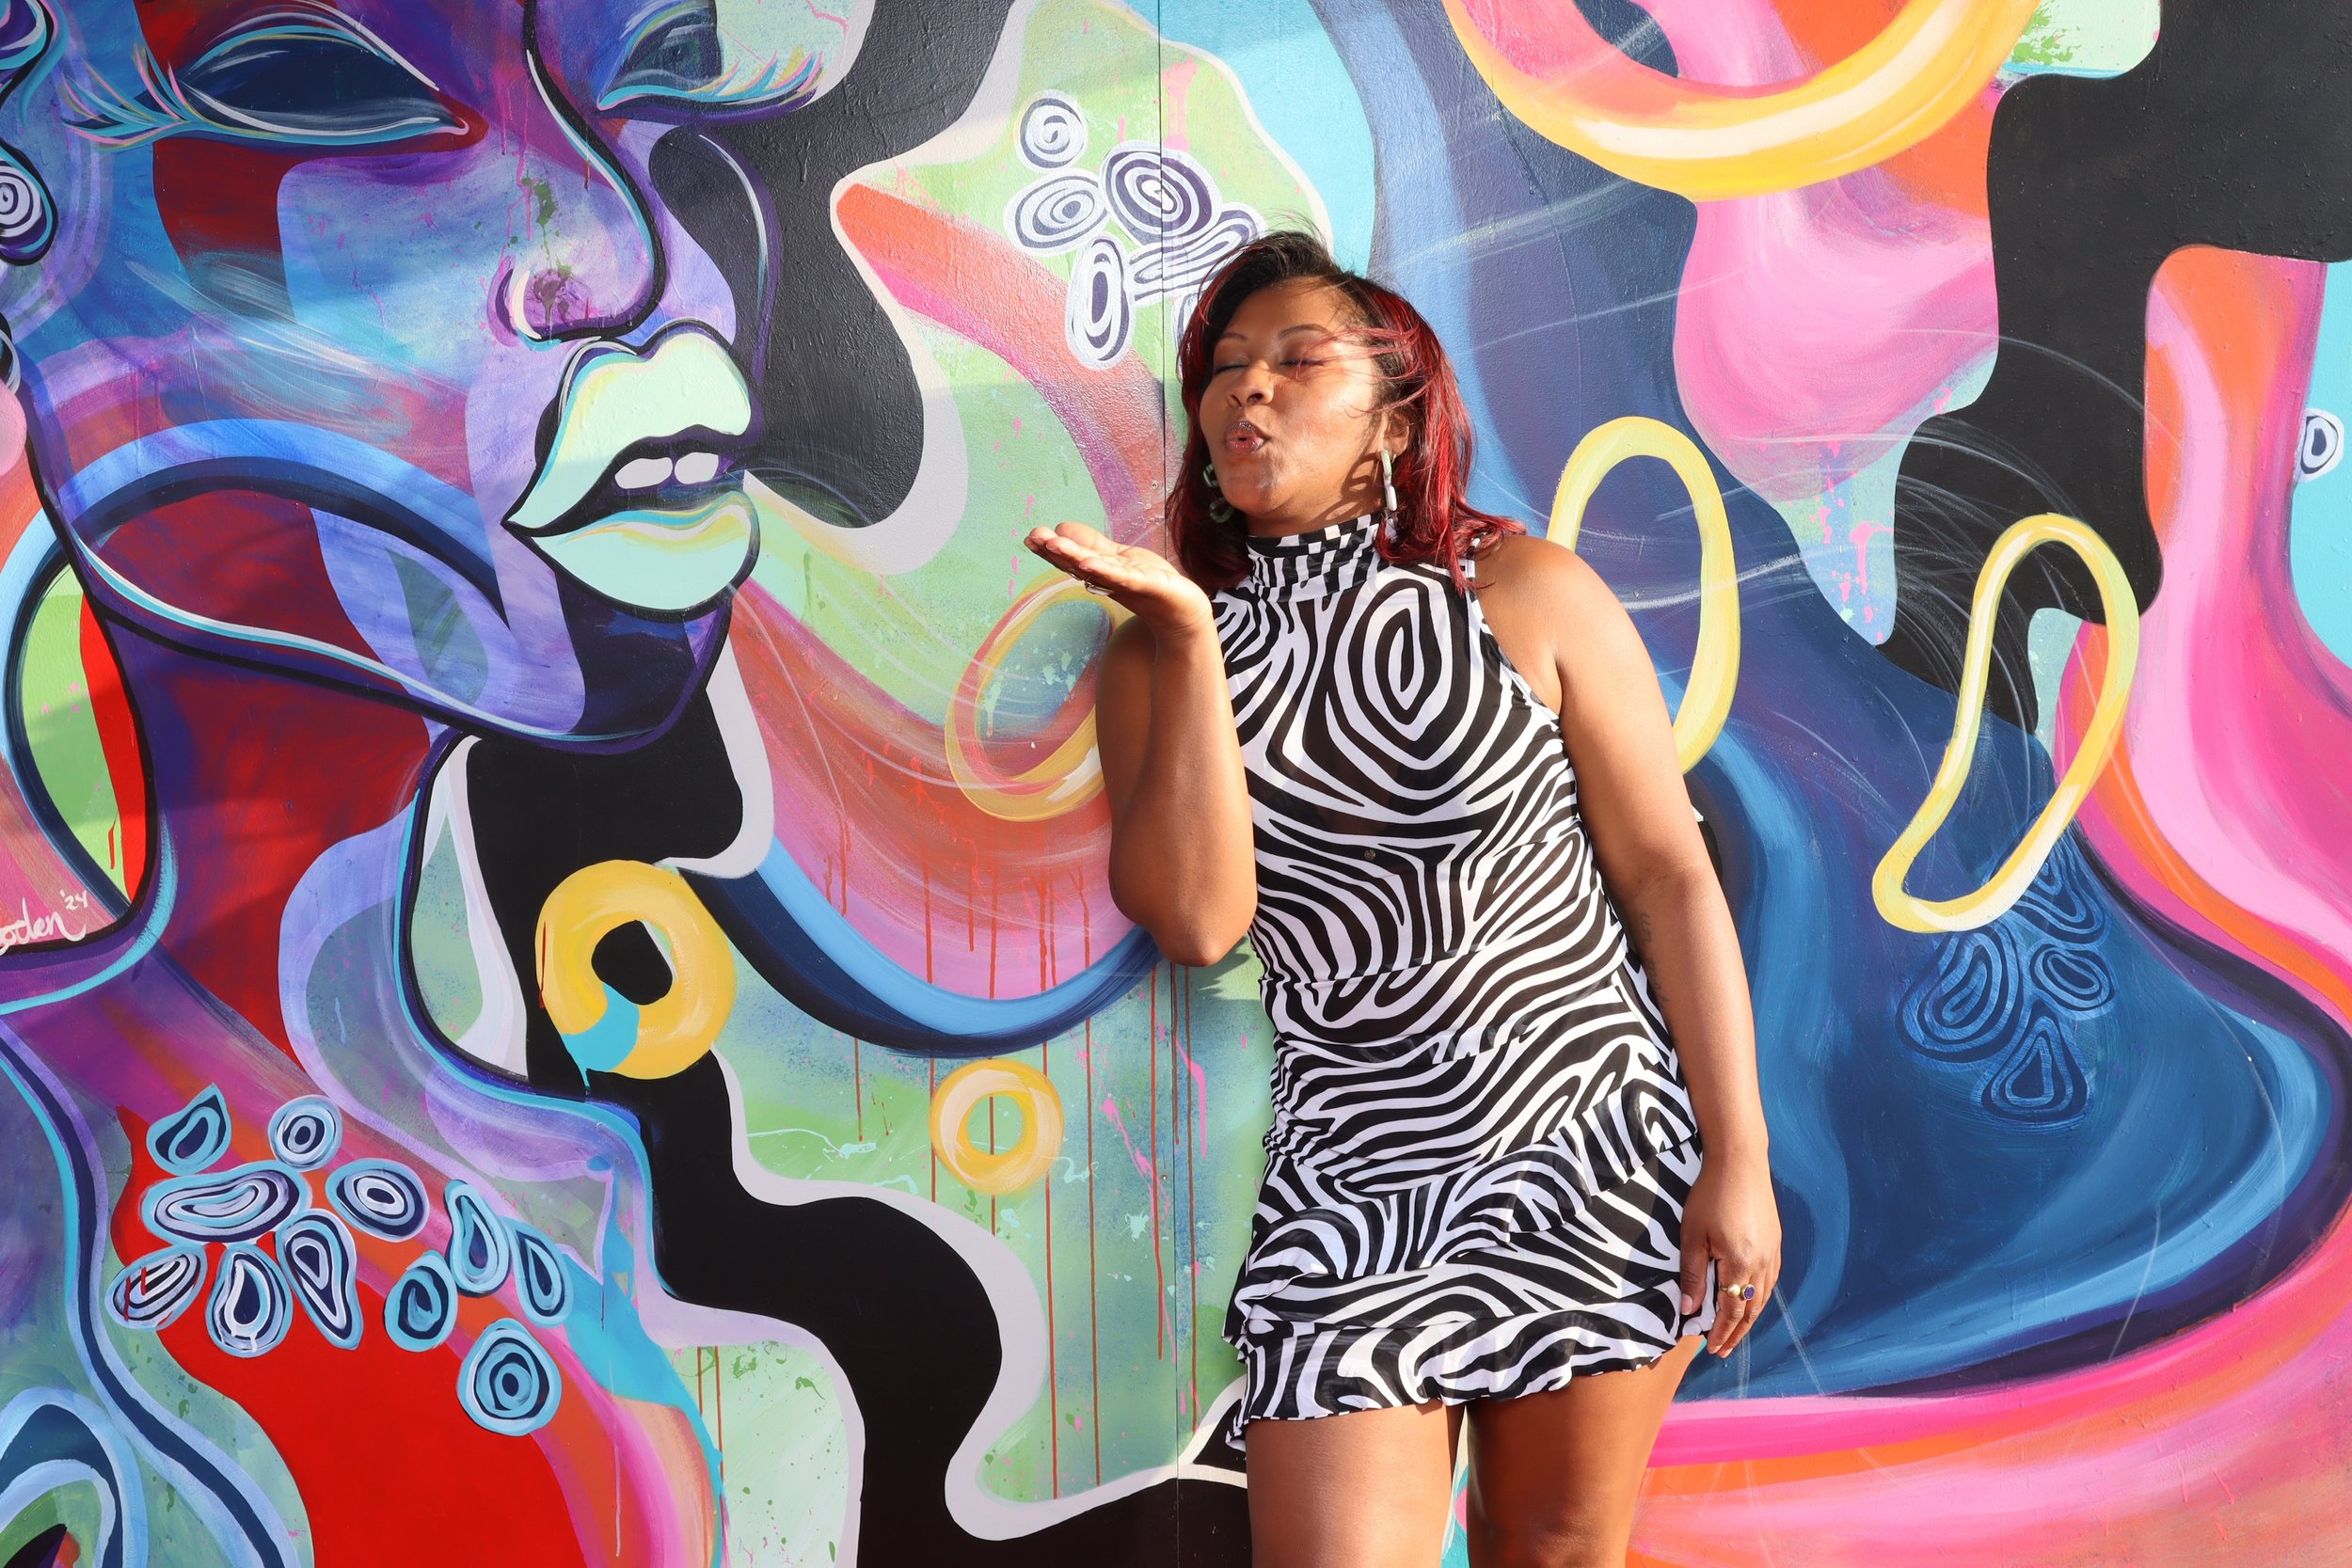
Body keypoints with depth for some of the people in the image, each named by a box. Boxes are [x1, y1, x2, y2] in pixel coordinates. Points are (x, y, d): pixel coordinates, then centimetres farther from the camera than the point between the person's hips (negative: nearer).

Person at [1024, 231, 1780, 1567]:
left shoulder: (1524, 590, -3)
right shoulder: (1156, 661, 2)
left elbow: (1669, 871, -4)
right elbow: (1196, 918, -13)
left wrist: (1739, 1160, -8)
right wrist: (1189, 634, -16)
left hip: (1606, 1153, 0)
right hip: (1360, 1184, 1)